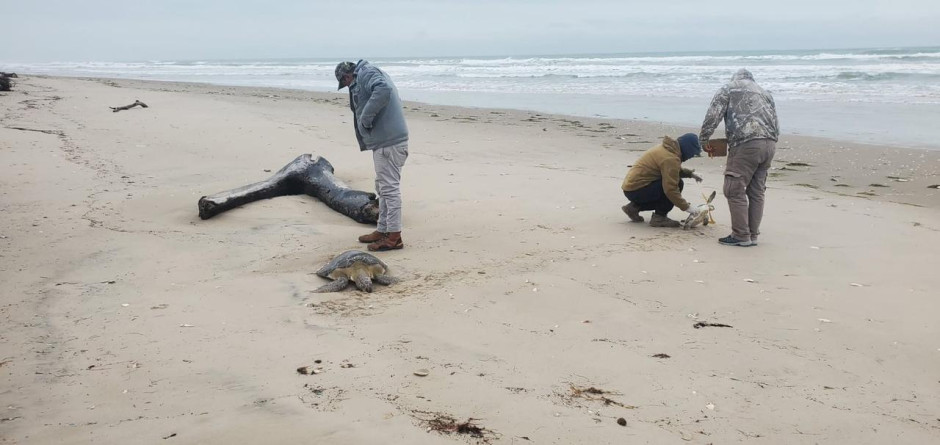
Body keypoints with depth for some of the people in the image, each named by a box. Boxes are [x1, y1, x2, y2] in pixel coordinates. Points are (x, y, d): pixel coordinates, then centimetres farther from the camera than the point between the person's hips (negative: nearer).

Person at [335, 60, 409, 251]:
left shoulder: (366, 73, -9)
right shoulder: (365, 76, 23)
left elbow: (383, 89, -29)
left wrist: (365, 118, -22)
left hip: (388, 142, -11)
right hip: (385, 140, 11)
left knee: (389, 187, -7)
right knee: (383, 187, 18)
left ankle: (394, 236, -2)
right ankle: (383, 230, 27)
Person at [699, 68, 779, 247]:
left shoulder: (728, 89, 12)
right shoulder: (765, 93, 28)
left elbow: (712, 117, 2)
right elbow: (776, 127, 23)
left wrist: (704, 140, 11)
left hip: (746, 145, -6)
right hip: (770, 144, 7)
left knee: (735, 190, -2)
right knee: (757, 192, 12)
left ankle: (741, 236, -3)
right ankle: (753, 235, 16)